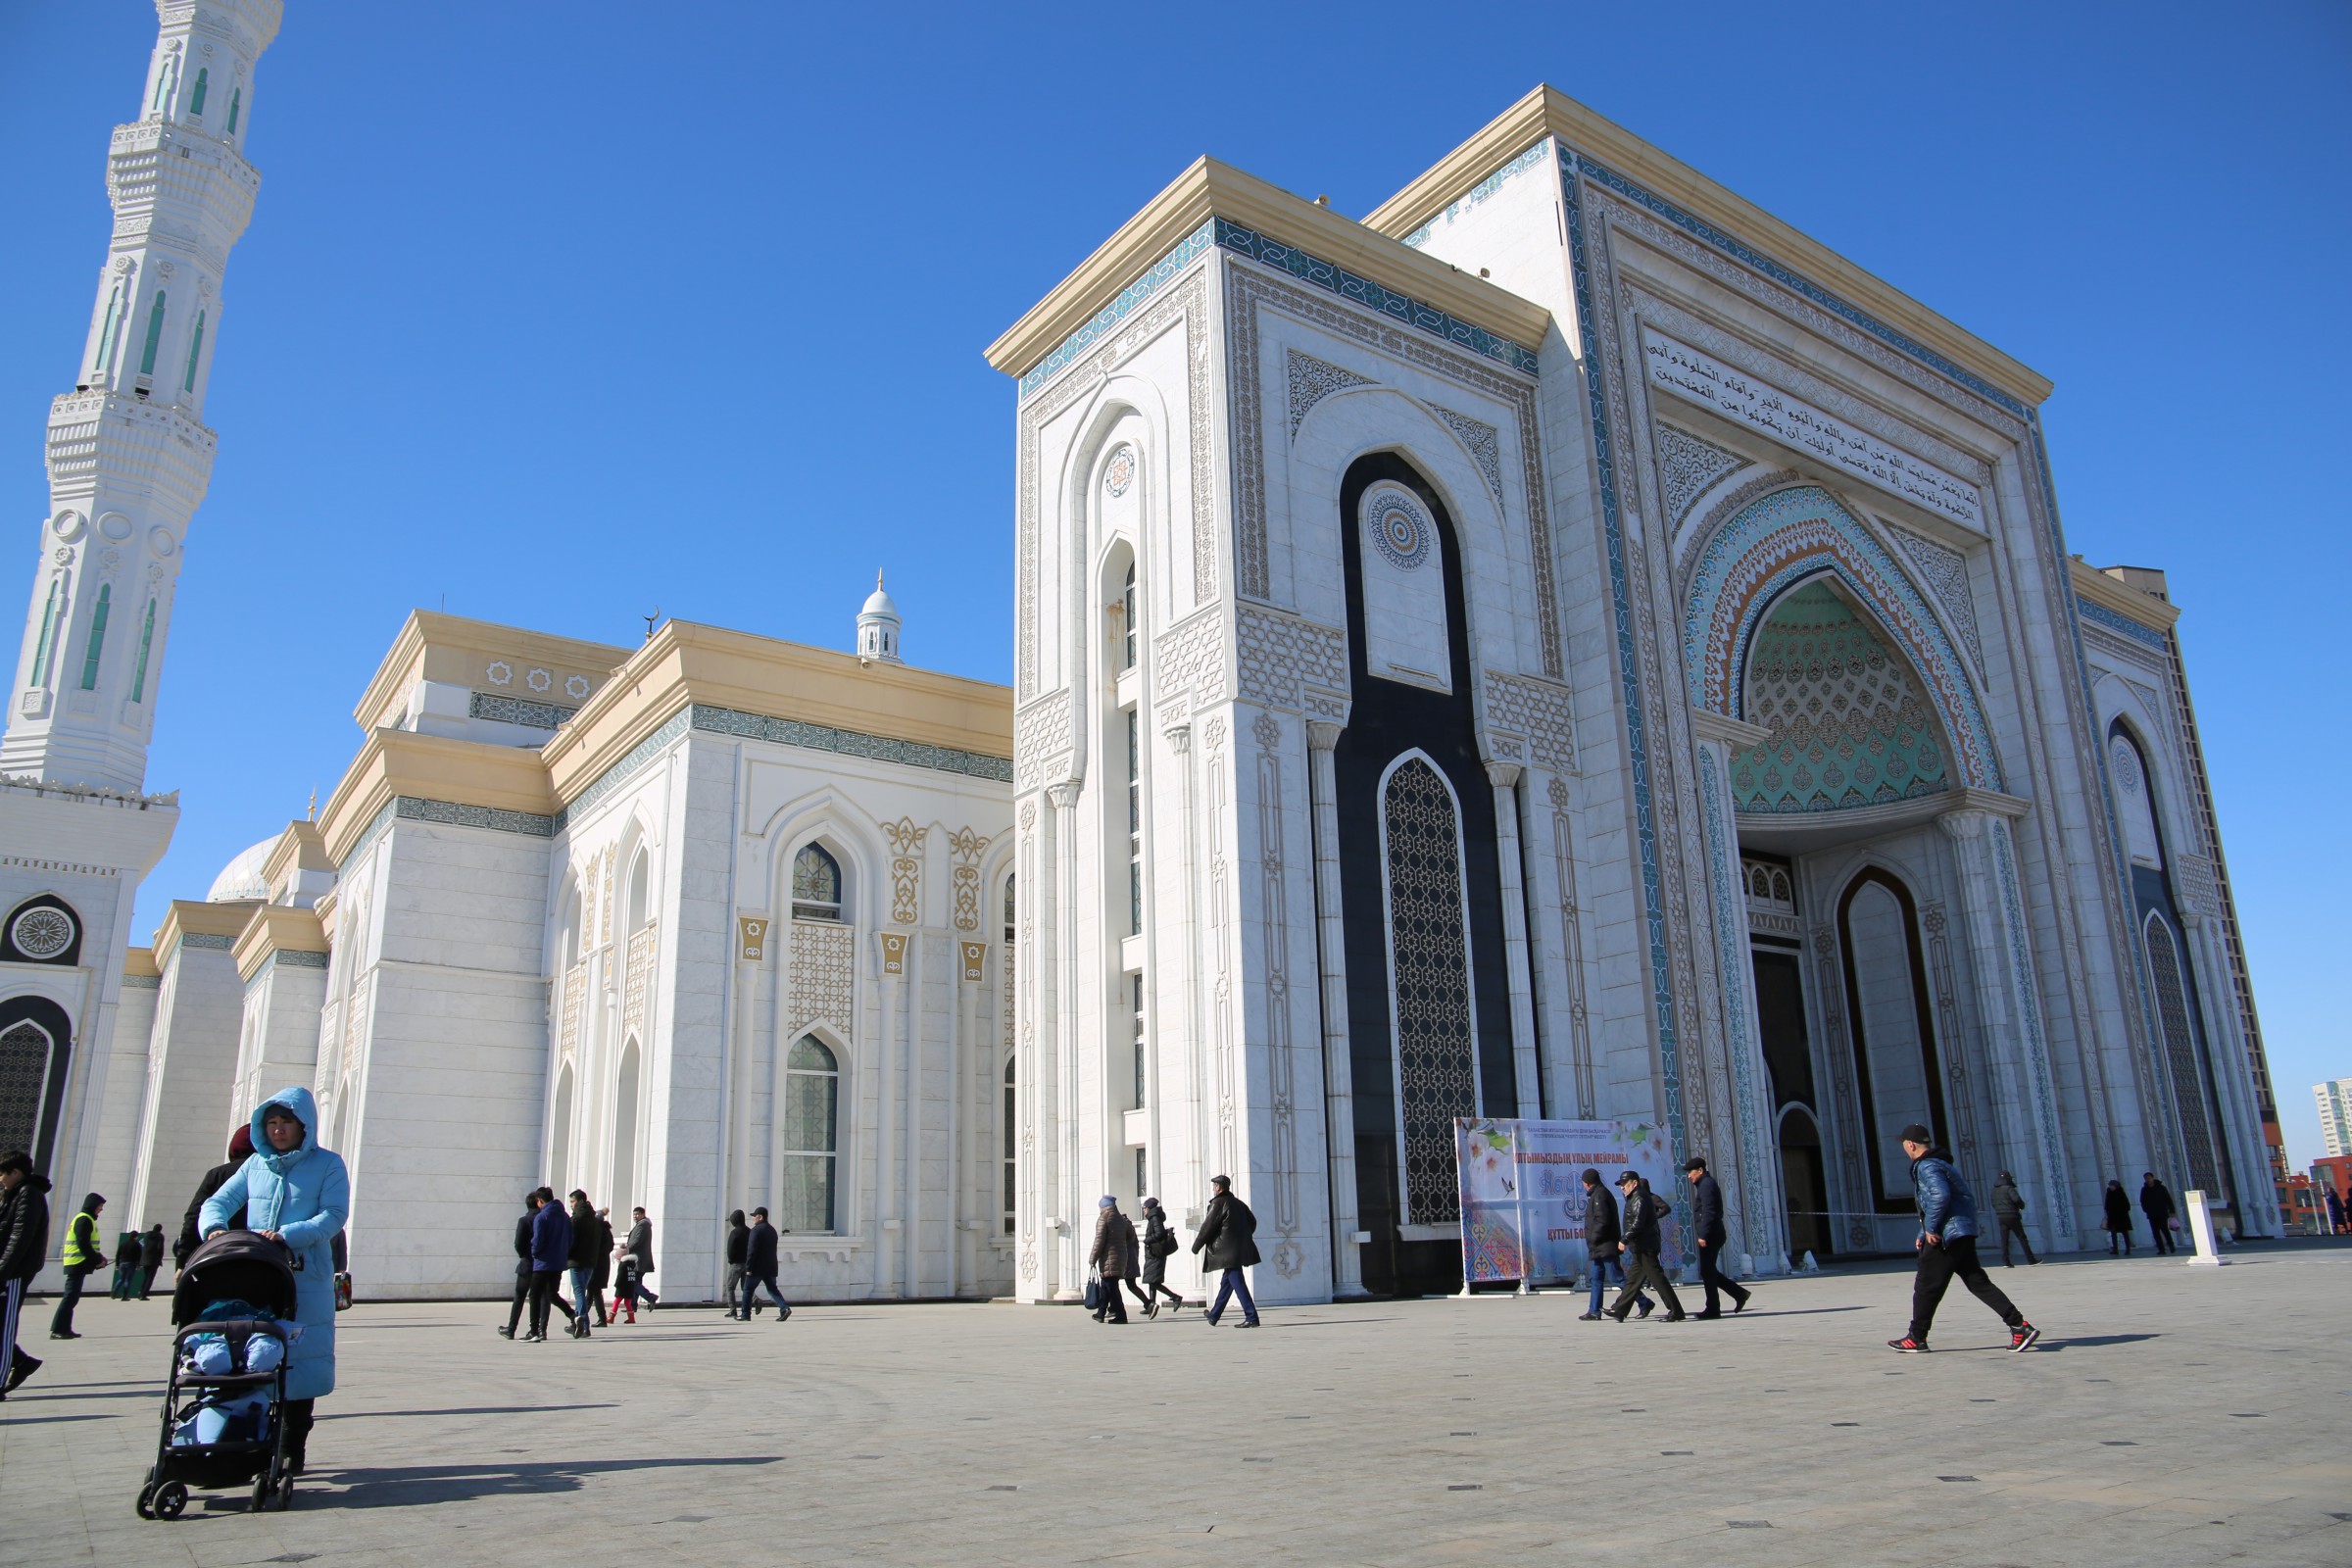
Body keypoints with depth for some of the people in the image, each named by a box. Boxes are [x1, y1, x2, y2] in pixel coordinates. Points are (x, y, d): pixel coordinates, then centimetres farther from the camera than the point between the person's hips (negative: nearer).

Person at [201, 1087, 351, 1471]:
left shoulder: (327, 1164, 1)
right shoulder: (256, 1164, 15)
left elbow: (334, 1215, -9)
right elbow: (218, 1202, 12)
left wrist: (287, 1234, -23)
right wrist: (215, 1227, -11)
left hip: (306, 1281, -4)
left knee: (299, 1362, -1)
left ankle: (294, 1449, 8)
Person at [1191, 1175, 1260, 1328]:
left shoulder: (1218, 1203, -10)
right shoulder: (1238, 1203, 14)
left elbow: (1207, 1227, -10)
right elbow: (1252, 1221, 19)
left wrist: (1196, 1246, 1)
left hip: (1227, 1251, -9)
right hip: (1240, 1249, 9)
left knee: (1238, 1283, -9)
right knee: (1226, 1282, 17)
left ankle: (1251, 1318, -14)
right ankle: (1214, 1316, 30)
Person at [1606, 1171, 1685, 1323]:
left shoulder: (1639, 1199, -15)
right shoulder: (1635, 1198, 17)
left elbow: (1638, 1223, -25)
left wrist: (1624, 1239, -23)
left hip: (1644, 1247, -11)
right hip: (1641, 1247, 11)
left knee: (1657, 1278, -8)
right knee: (1633, 1278, 12)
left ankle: (1676, 1312, -5)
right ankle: (1620, 1310, 16)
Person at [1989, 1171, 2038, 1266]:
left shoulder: (1994, 1190, 12)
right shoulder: (2008, 1188, -10)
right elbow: (2016, 1199, -22)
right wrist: (2022, 1206, -3)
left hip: (2001, 1217, 6)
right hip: (2012, 1216, -6)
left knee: (2004, 1240, 3)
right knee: (2022, 1238, 3)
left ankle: (2005, 1262, -4)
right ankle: (2031, 1259, 7)